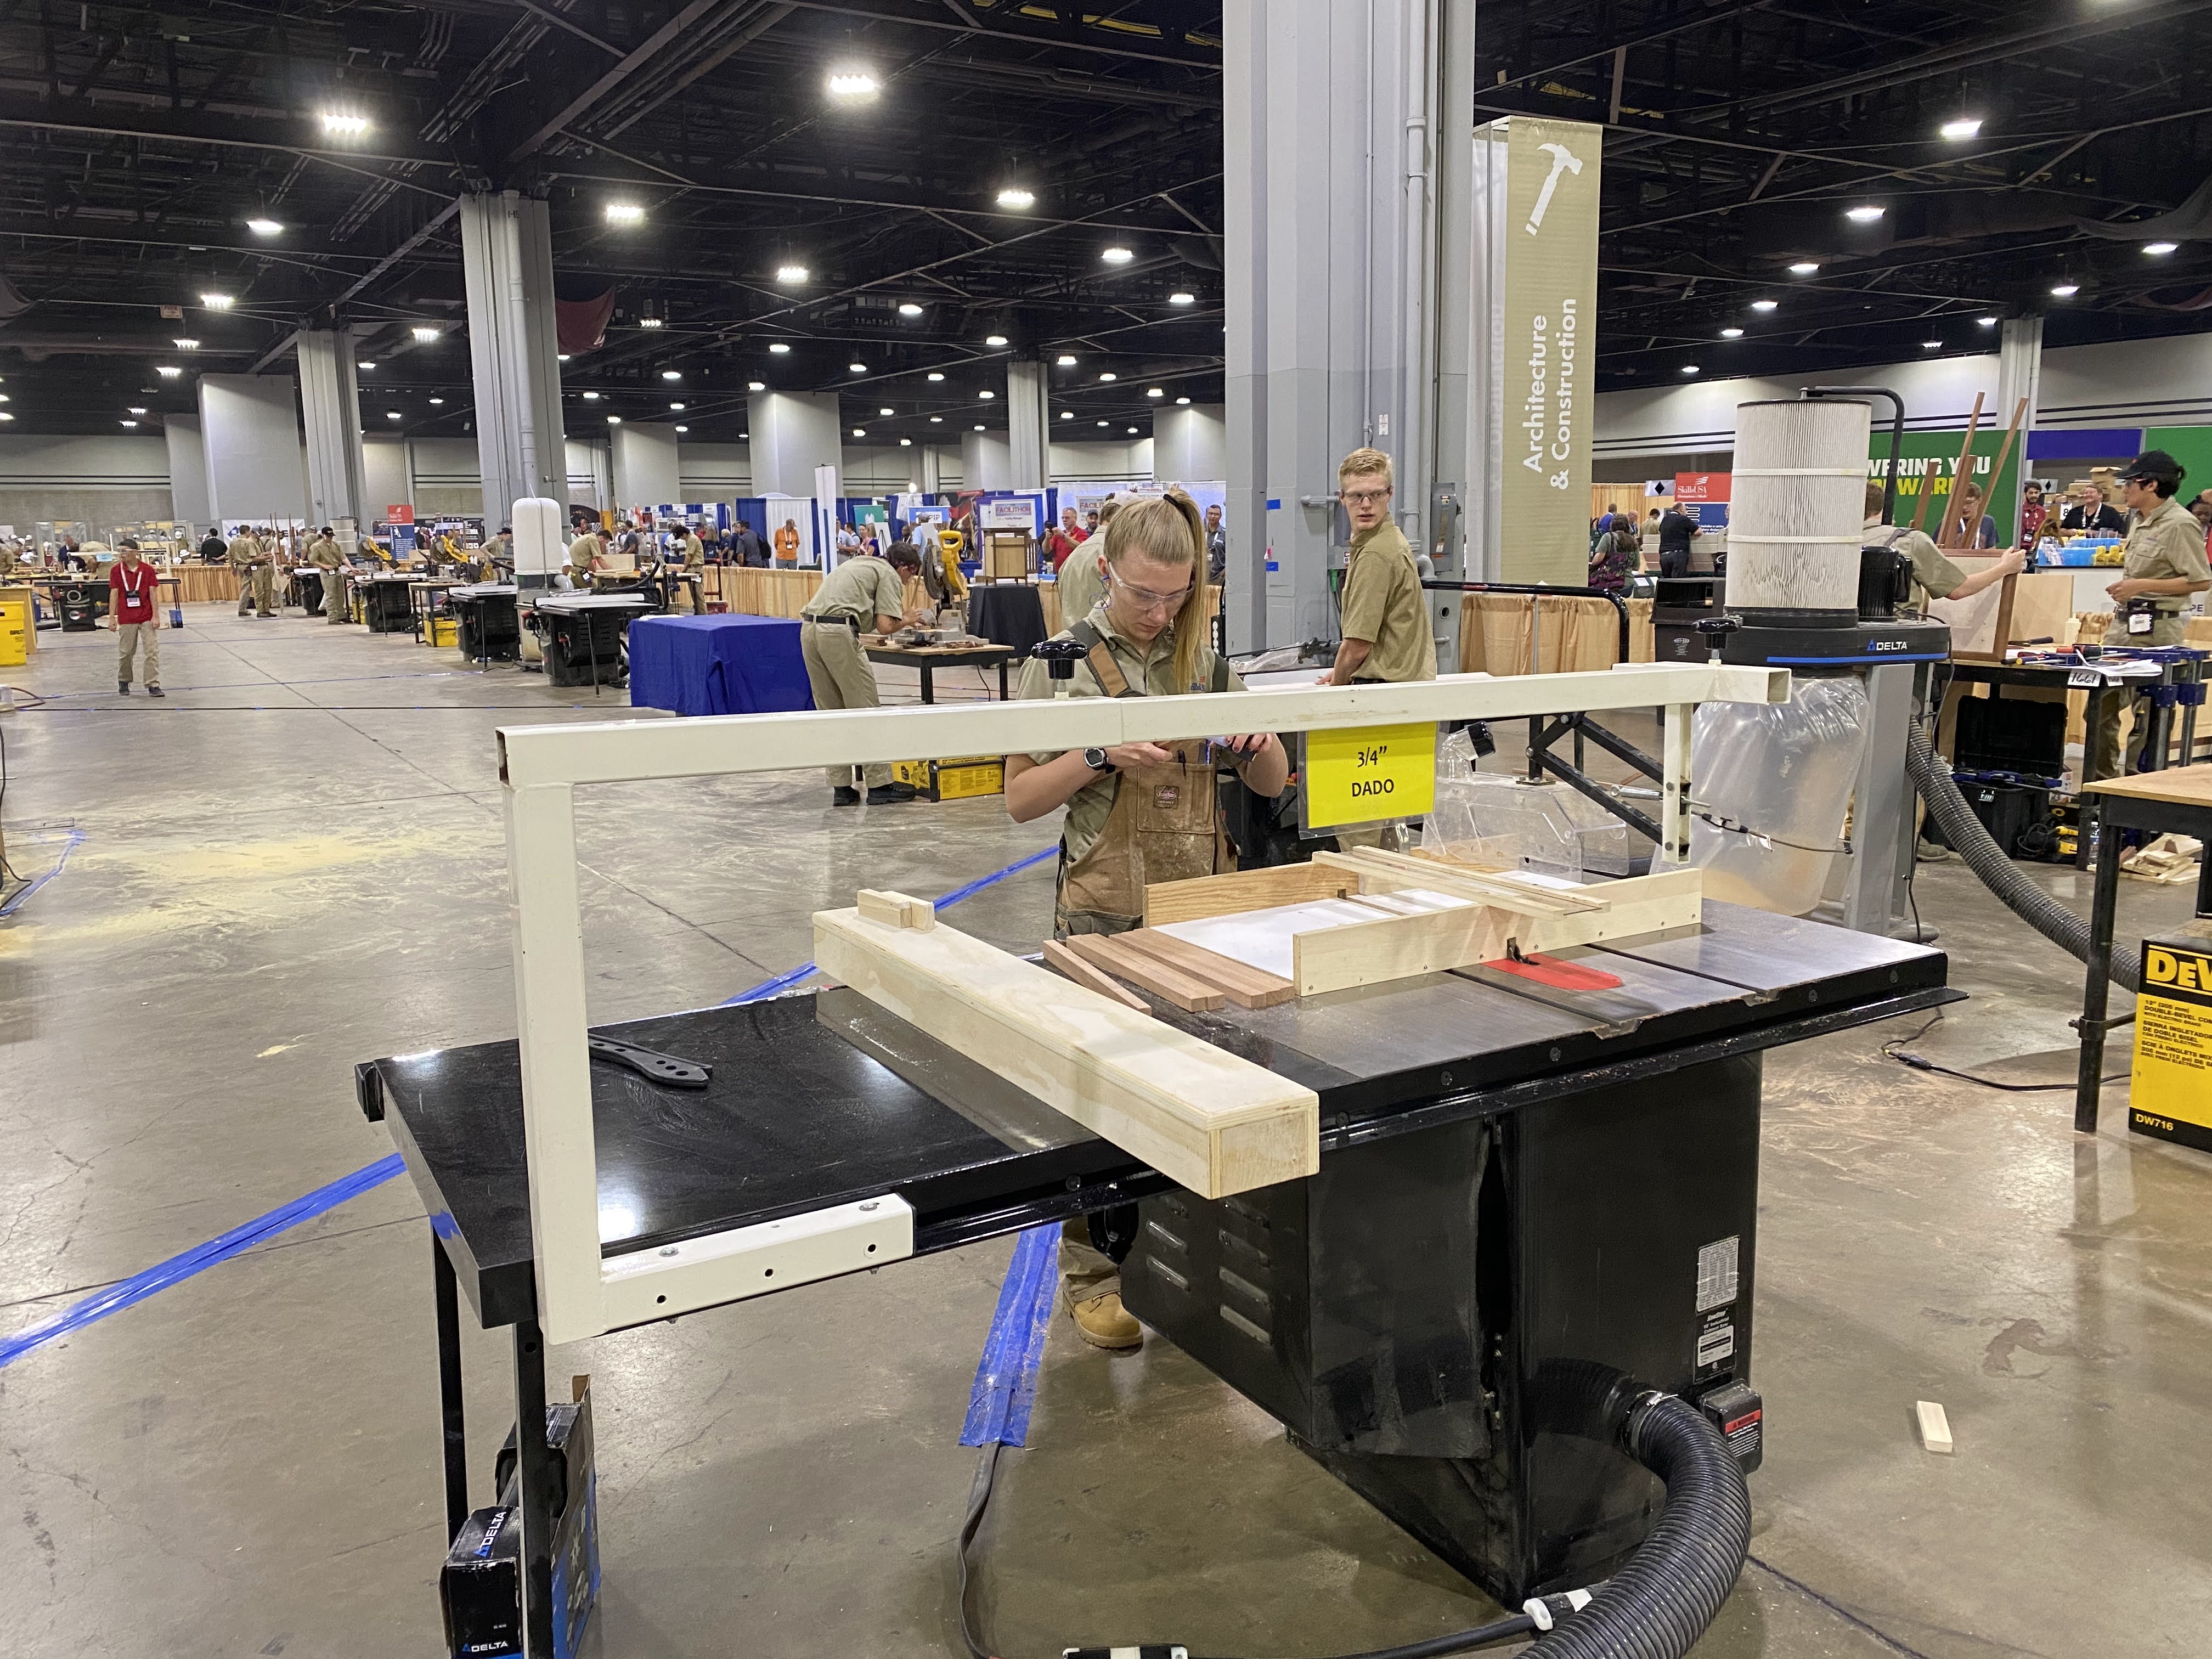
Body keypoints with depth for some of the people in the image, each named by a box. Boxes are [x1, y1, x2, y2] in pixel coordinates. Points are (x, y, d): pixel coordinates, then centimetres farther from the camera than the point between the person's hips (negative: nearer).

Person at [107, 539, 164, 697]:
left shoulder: (147, 569, -1)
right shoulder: (116, 570, 1)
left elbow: (153, 593, -1)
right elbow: (114, 594, 1)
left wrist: (155, 616, -6)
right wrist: (112, 617, -2)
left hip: (147, 618, -1)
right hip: (126, 619, 1)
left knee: (152, 651, -4)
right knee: (125, 653, 7)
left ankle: (153, 685, -1)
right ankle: (123, 683, 25)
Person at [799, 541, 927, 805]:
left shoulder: (858, 563, 30)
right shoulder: (890, 576, 5)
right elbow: (885, 626, -5)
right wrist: (906, 619, 14)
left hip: (808, 628, 8)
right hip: (837, 632, -8)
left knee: (831, 710, 12)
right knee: (863, 707, 0)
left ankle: (841, 788, 13)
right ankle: (879, 786, 3)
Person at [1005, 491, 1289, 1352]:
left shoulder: (1207, 657, 7)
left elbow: (1270, 785, 12)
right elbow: (1021, 798, -5)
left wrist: (1261, 744, -11)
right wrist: (1100, 756, -20)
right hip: (1103, 911, -3)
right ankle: (1091, 1273, 19)